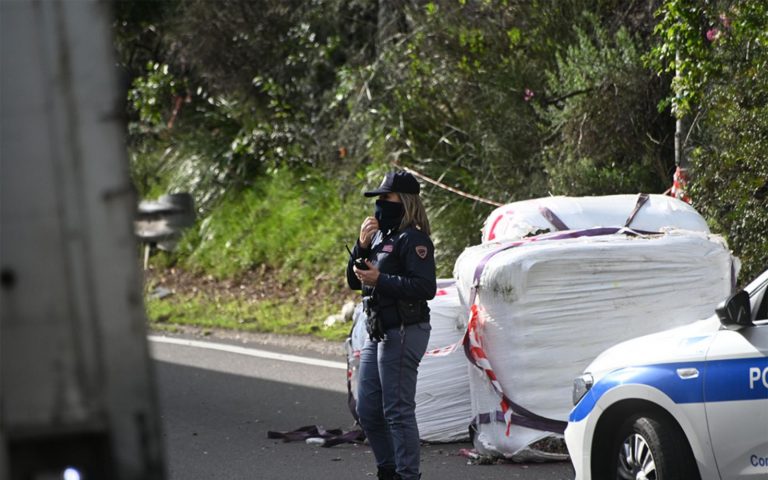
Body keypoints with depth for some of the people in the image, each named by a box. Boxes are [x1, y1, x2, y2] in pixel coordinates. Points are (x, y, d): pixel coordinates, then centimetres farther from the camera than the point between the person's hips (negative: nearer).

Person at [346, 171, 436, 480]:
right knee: (367, 410, 13)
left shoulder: (413, 240, -12)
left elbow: (426, 287, -21)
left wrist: (380, 280, -23)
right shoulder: (380, 236, 15)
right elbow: (354, 281, 15)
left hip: (403, 333, -10)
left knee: (397, 411, -8)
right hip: (378, 333, 10)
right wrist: (361, 246, 0)